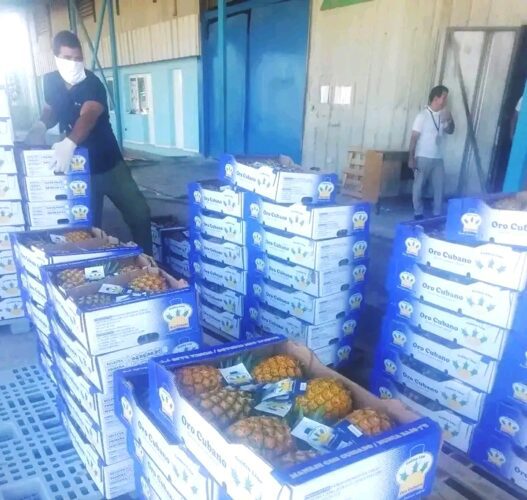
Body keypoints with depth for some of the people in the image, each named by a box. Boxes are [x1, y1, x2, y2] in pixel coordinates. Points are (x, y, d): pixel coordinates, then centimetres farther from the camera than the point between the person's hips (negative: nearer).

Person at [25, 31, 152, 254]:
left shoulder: (93, 84, -17)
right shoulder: (50, 82, -1)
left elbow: (87, 116, -36)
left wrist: (69, 143, -56)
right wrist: (41, 125, -5)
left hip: (108, 164, -3)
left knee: (139, 214, -4)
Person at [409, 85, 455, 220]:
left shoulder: (443, 115, 8)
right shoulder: (423, 115, -9)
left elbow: (450, 131, 20)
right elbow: (414, 137, -10)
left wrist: (450, 119, -1)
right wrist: (411, 158, -14)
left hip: (438, 158, 6)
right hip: (423, 158, -6)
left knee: (439, 186, 5)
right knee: (419, 186, 1)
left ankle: (437, 214, 14)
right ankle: (418, 214, 13)